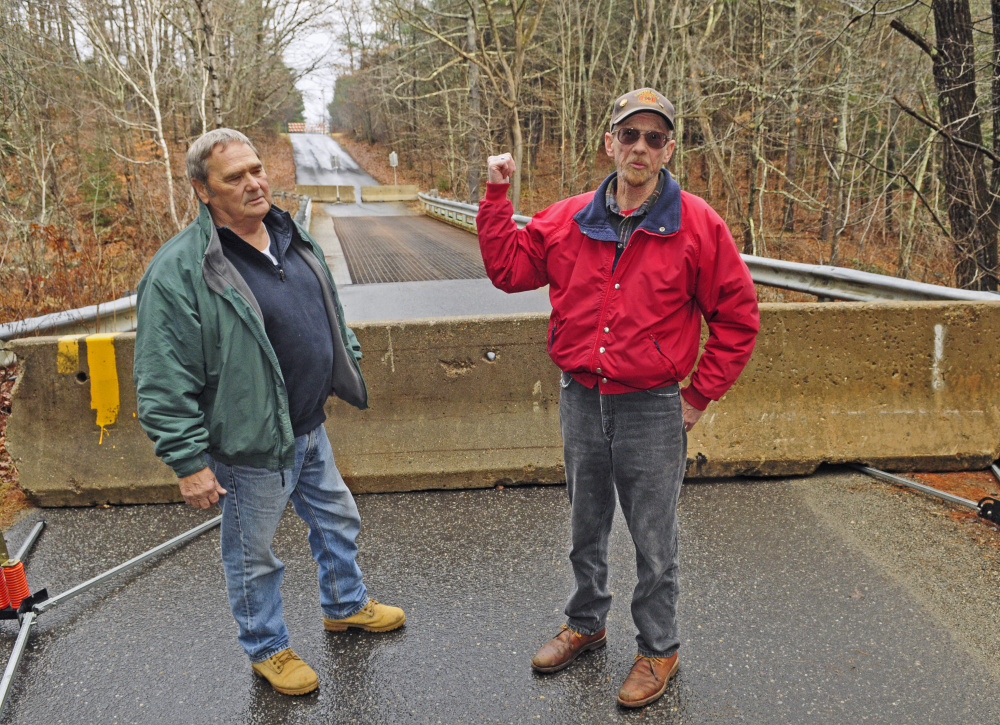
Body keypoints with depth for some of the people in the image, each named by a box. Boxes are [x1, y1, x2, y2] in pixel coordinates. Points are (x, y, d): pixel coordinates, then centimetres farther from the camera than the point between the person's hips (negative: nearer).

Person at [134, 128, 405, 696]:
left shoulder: (293, 238, 3)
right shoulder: (180, 271, -22)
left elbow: (331, 313, 19)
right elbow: (164, 383, -20)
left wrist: (349, 363, 22)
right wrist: (190, 462, -19)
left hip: (310, 431, 8)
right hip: (250, 447, -7)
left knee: (338, 521, 25)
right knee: (253, 557, 13)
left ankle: (347, 605, 51)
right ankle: (267, 648, 38)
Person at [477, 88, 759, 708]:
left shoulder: (697, 225, -9)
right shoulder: (569, 221, 2)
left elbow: (737, 317, -5)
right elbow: (507, 267, 8)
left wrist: (698, 397, -5)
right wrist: (498, 196, 0)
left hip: (652, 409, -3)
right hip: (581, 401, 4)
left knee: (654, 542, 11)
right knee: (587, 528, 21)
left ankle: (658, 649, 32)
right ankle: (586, 623, 44)